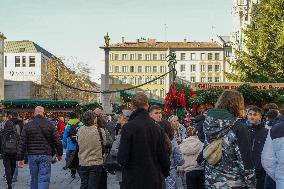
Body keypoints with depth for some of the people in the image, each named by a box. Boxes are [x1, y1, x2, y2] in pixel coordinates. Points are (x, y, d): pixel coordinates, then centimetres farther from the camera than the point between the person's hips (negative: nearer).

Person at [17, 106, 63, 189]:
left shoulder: (27, 126, 2)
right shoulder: (50, 125, -1)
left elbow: (22, 143, -1)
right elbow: (57, 141, 2)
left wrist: (20, 158, 3)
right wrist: (59, 153, 17)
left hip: (32, 156, 2)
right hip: (46, 156, -2)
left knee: (34, 179, 16)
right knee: (44, 180, -4)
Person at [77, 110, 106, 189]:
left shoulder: (80, 131, -5)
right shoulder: (100, 131, -16)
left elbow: (79, 144, 6)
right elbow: (104, 144, -4)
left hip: (82, 163, 4)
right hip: (96, 163, -3)